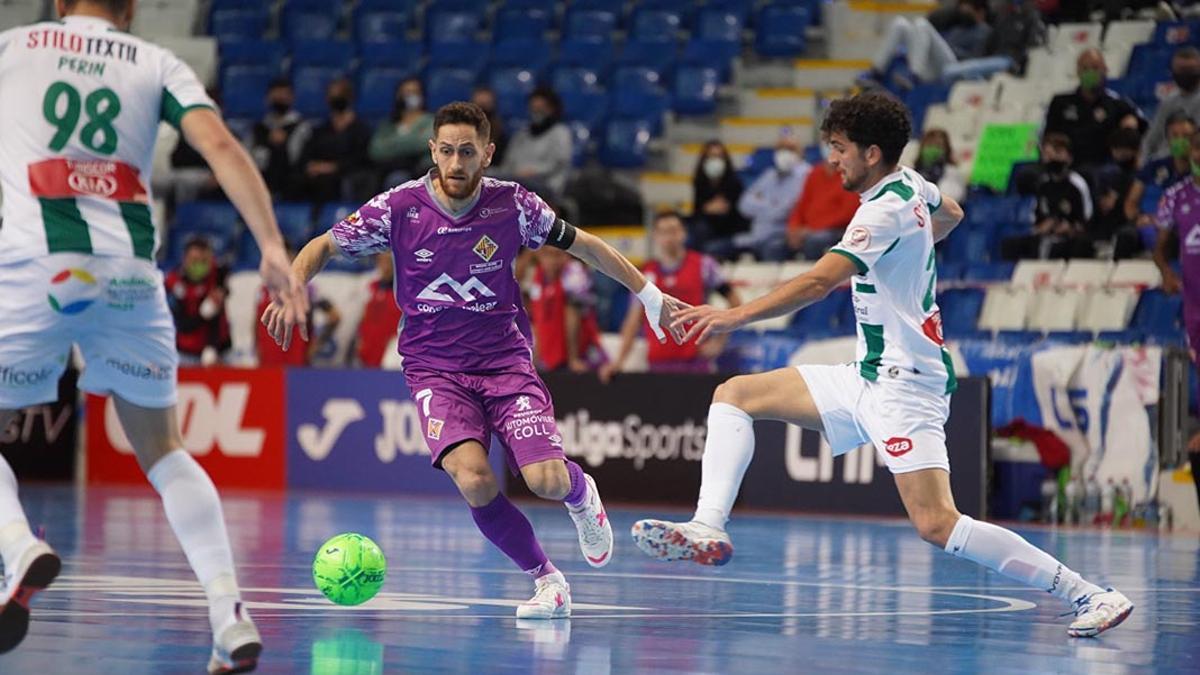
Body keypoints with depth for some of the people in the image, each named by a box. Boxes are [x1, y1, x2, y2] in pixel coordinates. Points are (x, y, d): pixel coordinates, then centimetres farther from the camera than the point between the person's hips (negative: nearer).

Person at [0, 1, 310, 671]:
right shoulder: (157, 63, 15)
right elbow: (221, 145, 0)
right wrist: (273, 248, -4)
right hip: (129, 271, 2)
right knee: (164, 450, 15)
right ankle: (231, 617, 0)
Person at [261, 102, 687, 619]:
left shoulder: (513, 205, -7)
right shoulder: (399, 208, -9)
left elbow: (581, 244, 9)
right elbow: (323, 247, 2)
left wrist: (649, 295, 14)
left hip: (505, 359, 0)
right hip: (434, 368, 0)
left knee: (547, 480, -18)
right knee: (474, 479, -26)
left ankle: (580, 492, 23)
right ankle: (545, 579, -3)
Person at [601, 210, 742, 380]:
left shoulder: (703, 265, 4)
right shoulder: (646, 273, 11)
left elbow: (735, 303, 7)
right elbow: (634, 320, 11)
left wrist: (720, 340, -1)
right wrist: (619, 360, 2)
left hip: (695, 362, -2)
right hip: (658, 364, 2)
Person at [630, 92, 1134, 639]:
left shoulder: (885, 209, -18)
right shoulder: (911, 184, 9)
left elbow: (819, 282, -31)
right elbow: (950, 214, 34)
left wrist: (736, 316, -35)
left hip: (903, 386, -10)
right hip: (867, 376, 10)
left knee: (937, 525, -20)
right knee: (734, 395, 8)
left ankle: (1090, 596, -15)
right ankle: (709, 531, -6)